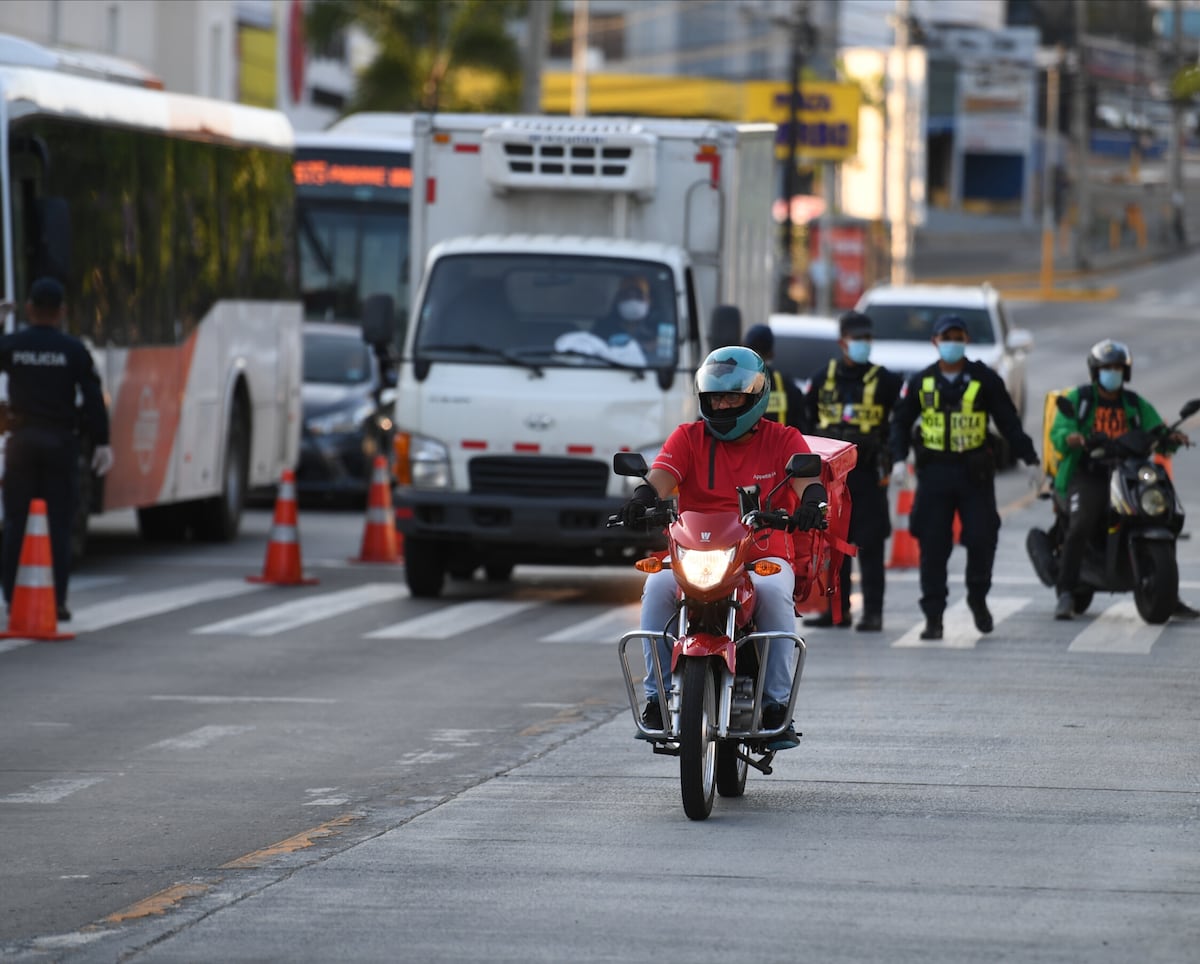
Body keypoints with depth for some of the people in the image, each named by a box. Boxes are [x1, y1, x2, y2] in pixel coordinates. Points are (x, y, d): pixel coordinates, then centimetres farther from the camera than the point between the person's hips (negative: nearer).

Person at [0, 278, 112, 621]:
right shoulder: (73, 349, -3)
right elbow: (93, 399, -7)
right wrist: (102, 443, -5)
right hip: (60, 440, -1)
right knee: (59, 525, 2)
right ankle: (58, 602, -1)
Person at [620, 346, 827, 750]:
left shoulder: (782, 440, 10)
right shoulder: (688, 438, 12)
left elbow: (808, 479, -7)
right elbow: (662, 475, -6)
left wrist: (812, 500, -33)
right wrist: (642, 498, -31)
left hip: (764, 556, -1)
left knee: (773, 593, -35)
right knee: (658, 587, -30)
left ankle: (777, 704, -26)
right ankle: (658, 694, -22)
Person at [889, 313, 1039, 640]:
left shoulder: (985, 380, 3)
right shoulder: (921, 382, 6)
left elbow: (1009, 423, 5)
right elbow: (901, 422, 11)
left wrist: (1030, 459, 0)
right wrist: (898, 459, -3)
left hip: (975, 474, -1)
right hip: (934, 473, 1)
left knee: (982, 538, -4)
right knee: (933, 546, -2)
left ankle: (978, 597, 21)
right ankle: (933, 616, 3)